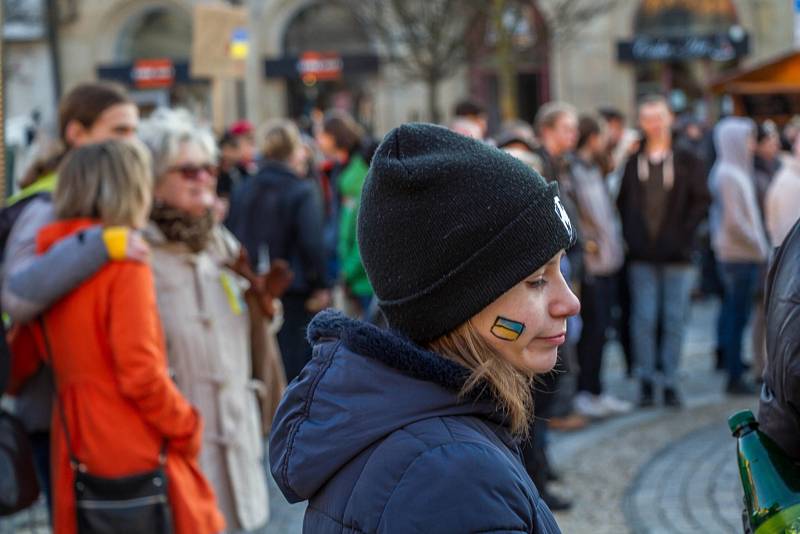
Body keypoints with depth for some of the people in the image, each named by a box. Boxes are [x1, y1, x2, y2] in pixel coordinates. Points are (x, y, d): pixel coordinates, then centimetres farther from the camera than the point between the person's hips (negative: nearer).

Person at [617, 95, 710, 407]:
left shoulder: (686, 162, 3)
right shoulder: (632, 162, 7)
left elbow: (701, 201, 2)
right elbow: (621, 202, 10)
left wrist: (684, 232, -7)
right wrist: (630, 235, -1)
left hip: (676, 255, -1)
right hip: (642, 256, 1)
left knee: (674, 320, 2)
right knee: (643, 319, 0)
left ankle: (671, 382, 10)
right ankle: (646, 381, 9)